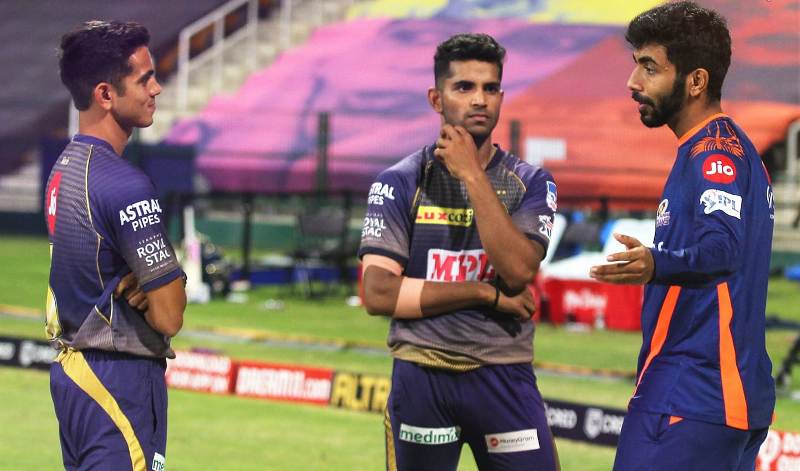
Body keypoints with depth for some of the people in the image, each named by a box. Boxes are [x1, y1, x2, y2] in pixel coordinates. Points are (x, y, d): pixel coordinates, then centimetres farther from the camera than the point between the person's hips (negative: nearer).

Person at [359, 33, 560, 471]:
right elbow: (378, 294, -9)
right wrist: (487, 294, -9)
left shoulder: (530, 183, 4)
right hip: (421, 380, 0)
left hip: (505, 380, 1)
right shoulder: (400, 183, 1)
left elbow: (517, 271, -14)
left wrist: (473, 175, -14)